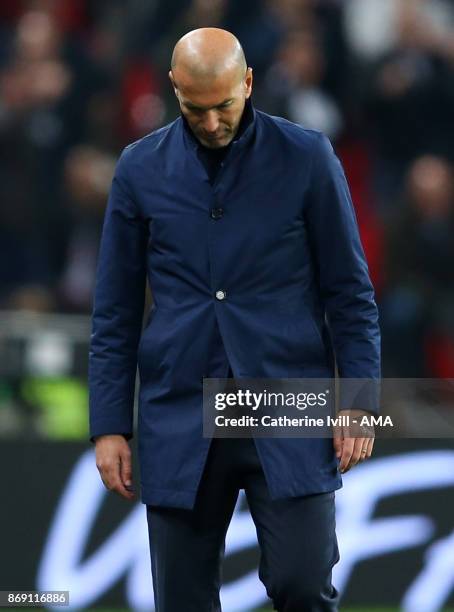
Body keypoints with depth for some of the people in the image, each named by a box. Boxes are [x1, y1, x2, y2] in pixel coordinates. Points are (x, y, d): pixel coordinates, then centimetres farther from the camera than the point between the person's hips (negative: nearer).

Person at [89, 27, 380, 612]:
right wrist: (109, 425, 3)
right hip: (181, 420, 2)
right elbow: (115, 311, 7)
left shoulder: (307, 158, -2)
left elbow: (349, 291, 2)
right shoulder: (140, 169, 4)